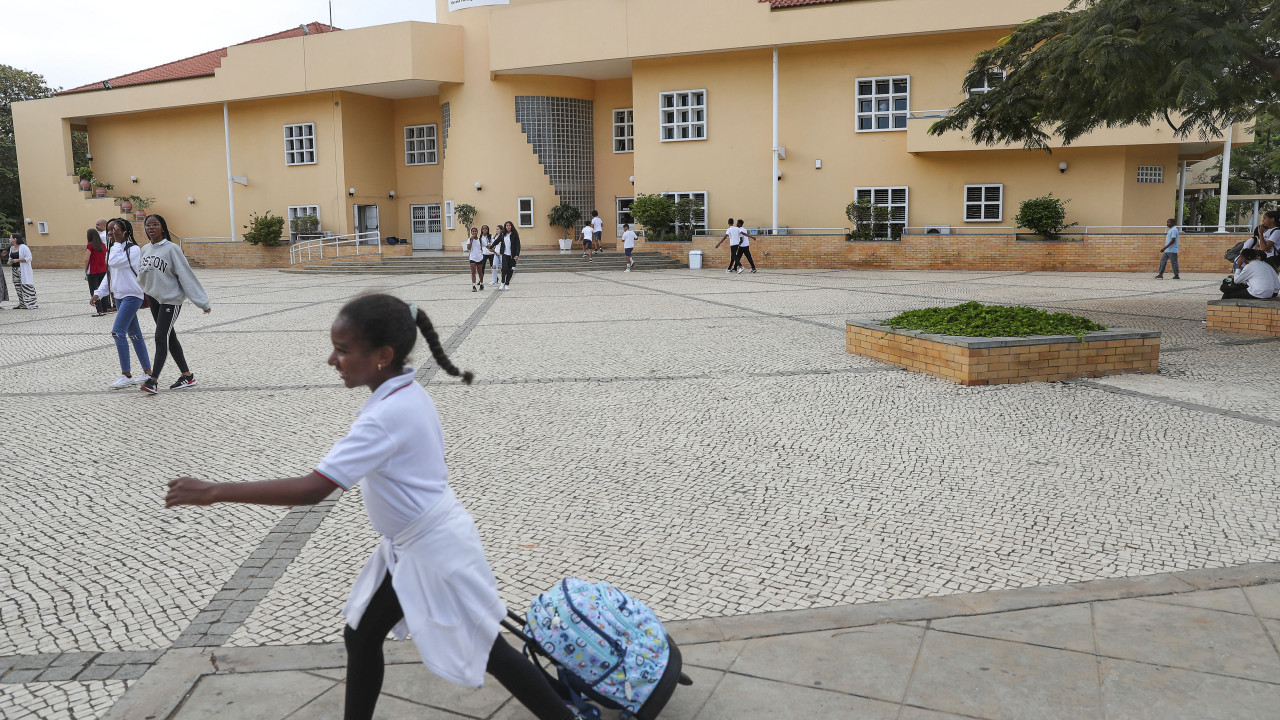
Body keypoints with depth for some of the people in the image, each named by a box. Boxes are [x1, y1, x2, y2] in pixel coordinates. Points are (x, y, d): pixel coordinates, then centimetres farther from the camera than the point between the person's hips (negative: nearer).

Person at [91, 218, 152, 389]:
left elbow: (114, 262, -24)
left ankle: (126, 375, -9)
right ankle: (147, 372, 15)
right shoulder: (114, 250, 14)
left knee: (118, 331, -15)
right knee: (133, 334, 10)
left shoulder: (133, 249, -12)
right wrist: (98, 293, 8)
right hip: (119, 296, 9)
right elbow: (109, 274, 18)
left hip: (132, 296, -9)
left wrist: (118, 242, -16)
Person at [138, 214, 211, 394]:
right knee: (170, 338, 11)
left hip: (171, 300, -7)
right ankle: (187, 375, 21)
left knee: (161, 337, -12)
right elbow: (141, 276, 19)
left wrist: (202, 302, -15)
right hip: (153, 298, 7)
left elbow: (186, 275, -14)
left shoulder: (172, 249, -12)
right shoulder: (145, 250, 8)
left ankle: (153, 380, -13)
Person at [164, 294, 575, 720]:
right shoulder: (407, 393, -1)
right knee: (361, 636, 17)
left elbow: (310, 491, -34)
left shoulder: (385, 417, -30)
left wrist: (213, 492, -29)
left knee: (481, 648, 5)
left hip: (434, 549, -9)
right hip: (412, 544, 9)